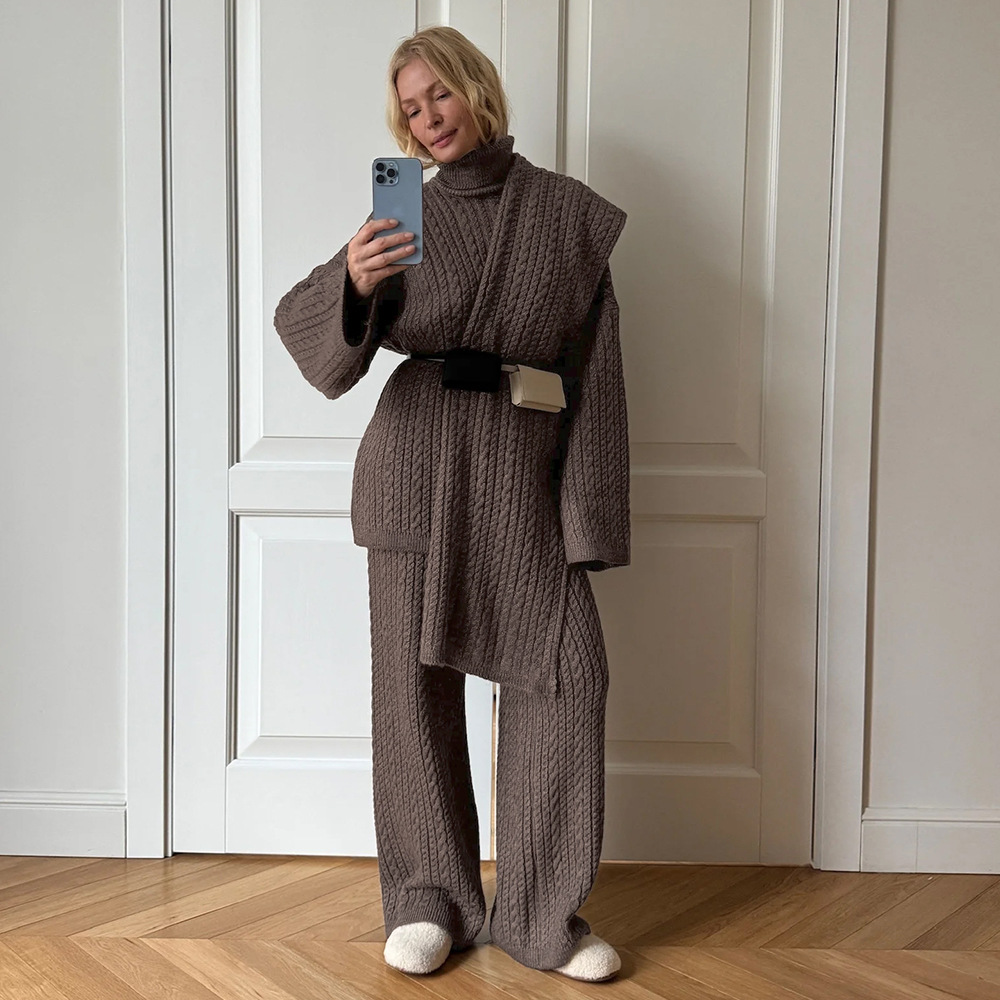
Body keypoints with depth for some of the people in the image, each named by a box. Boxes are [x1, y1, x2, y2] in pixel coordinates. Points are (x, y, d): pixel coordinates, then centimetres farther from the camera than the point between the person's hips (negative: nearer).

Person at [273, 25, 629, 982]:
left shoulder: (571, 213, 6)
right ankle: (430, 899, 19)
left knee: (564, 668, -7)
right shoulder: (407, 215, 8)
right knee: (414, 676, 3)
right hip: (416, 457, 1)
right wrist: (352, 281, -24)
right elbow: (300, 320, 0)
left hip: (526, 465, 0)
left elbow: (596, 366, 4)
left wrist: (588, 509, -4)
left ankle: (542, 913, 9)